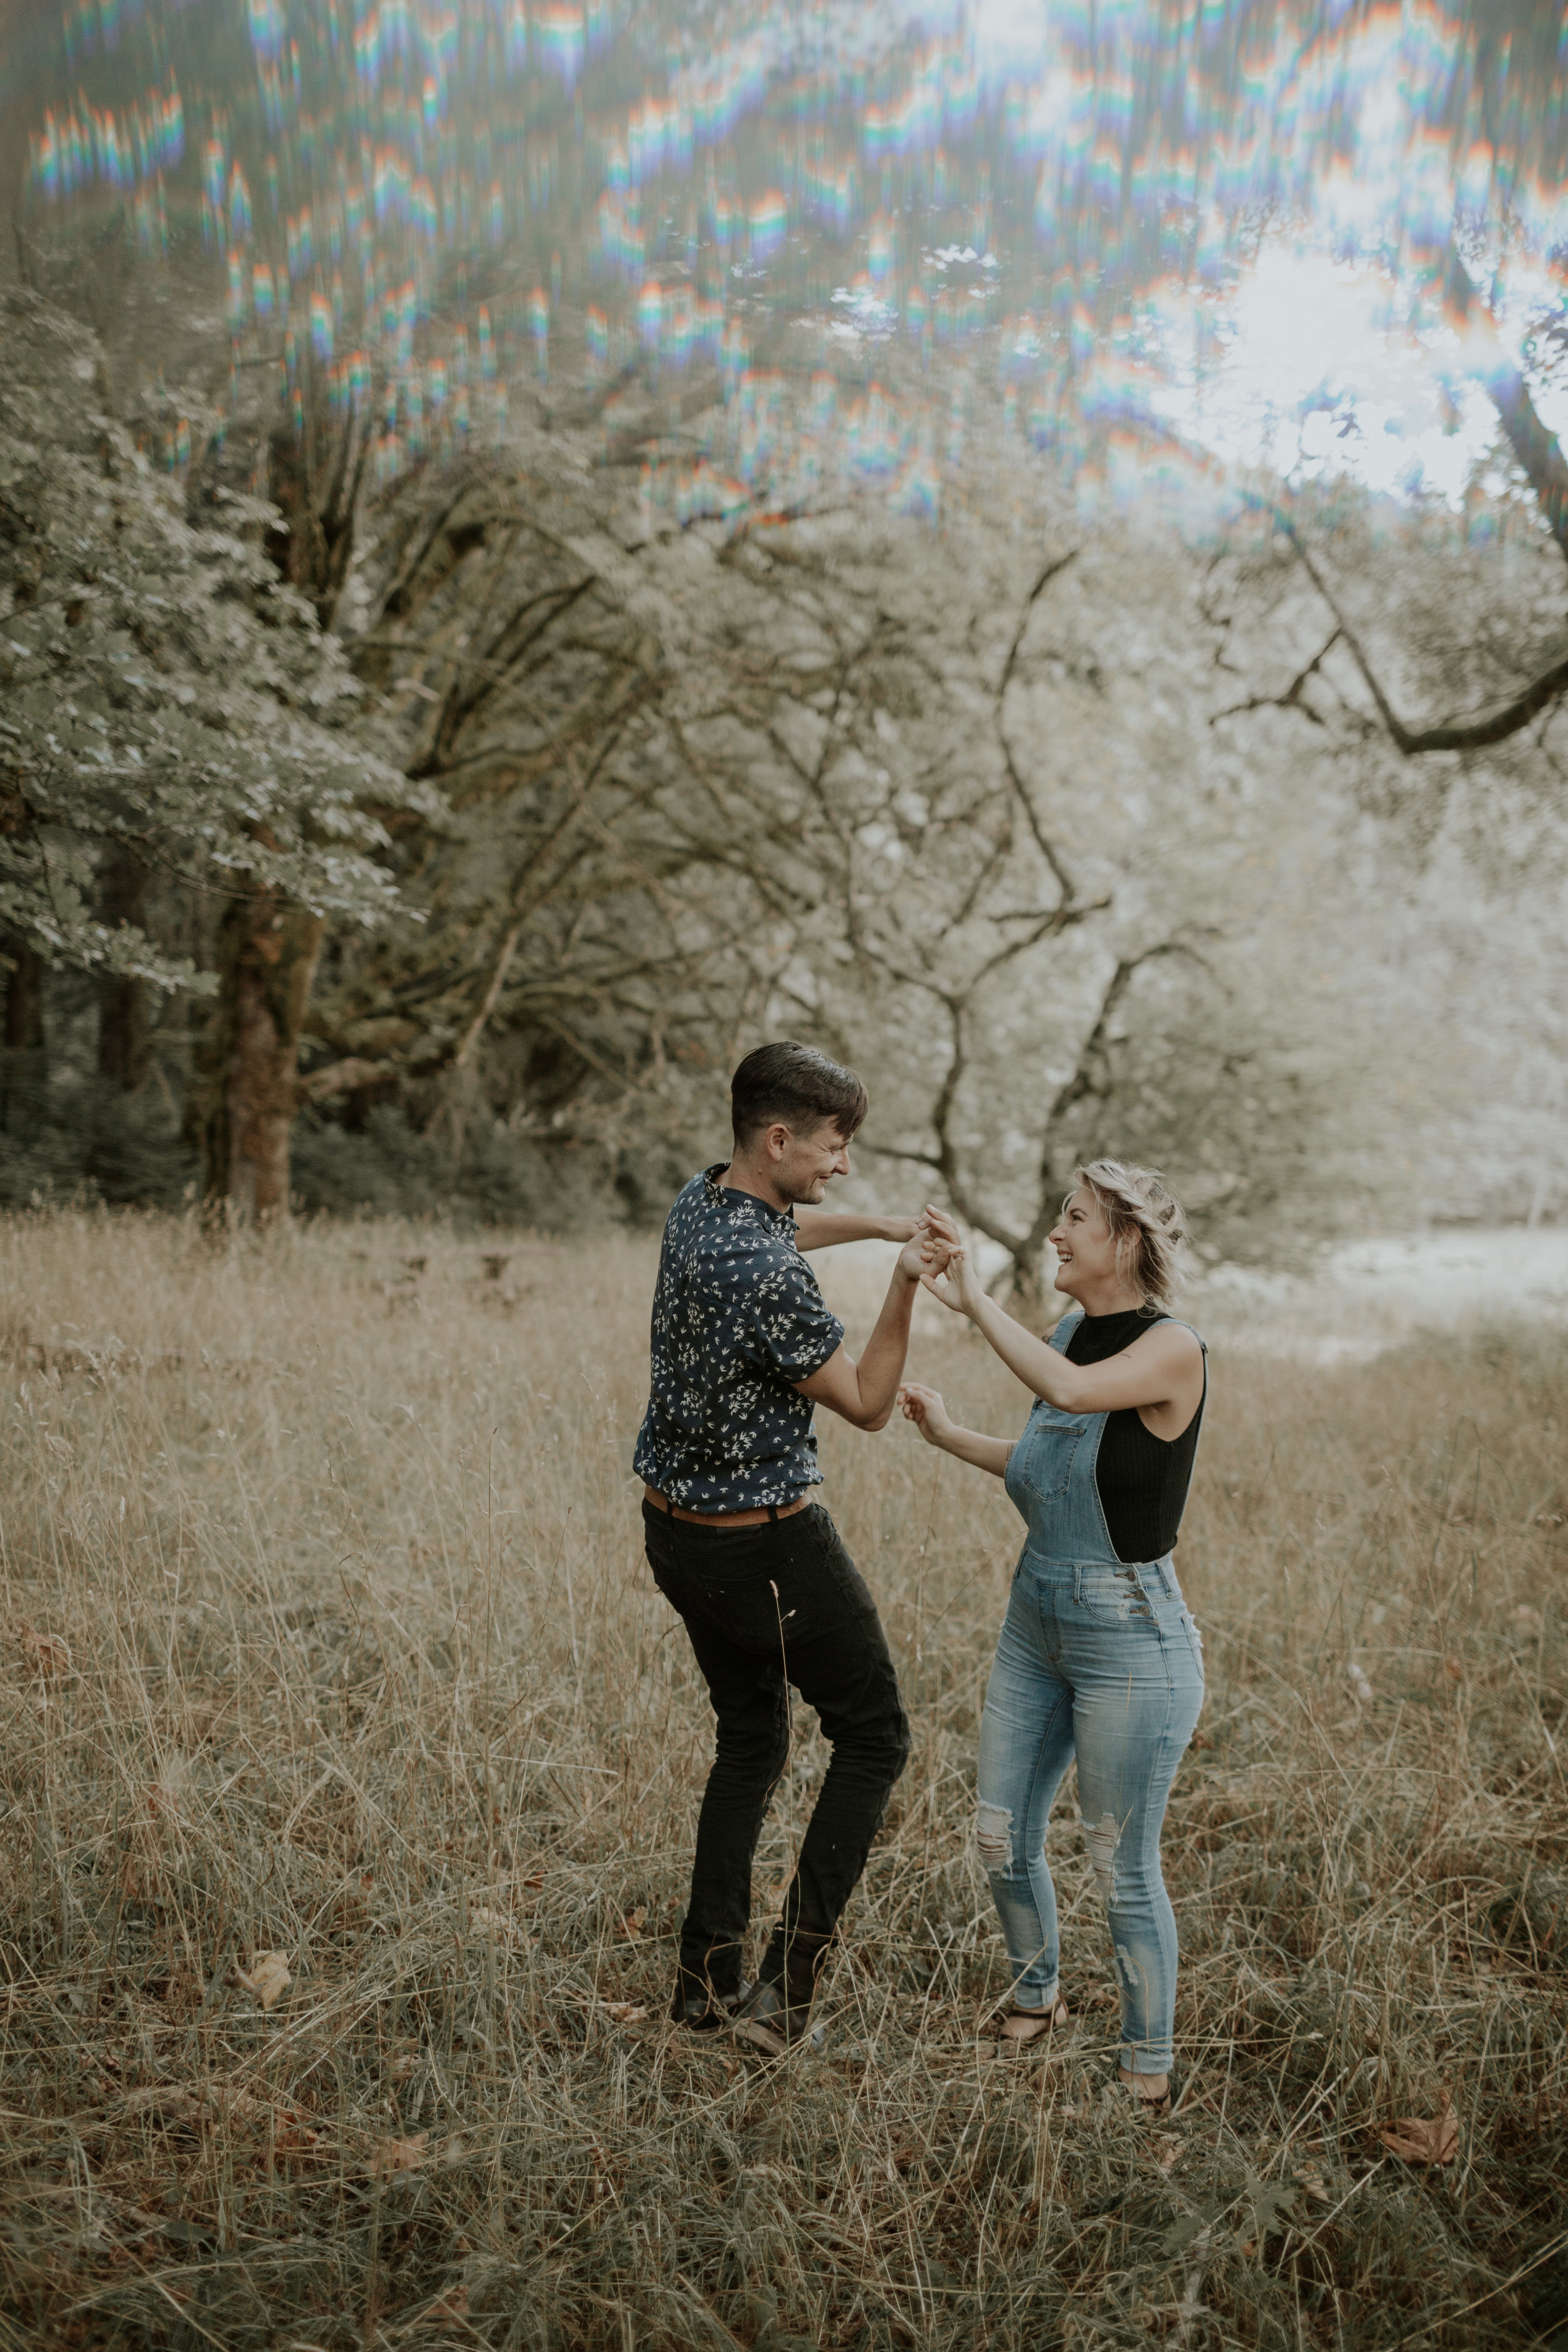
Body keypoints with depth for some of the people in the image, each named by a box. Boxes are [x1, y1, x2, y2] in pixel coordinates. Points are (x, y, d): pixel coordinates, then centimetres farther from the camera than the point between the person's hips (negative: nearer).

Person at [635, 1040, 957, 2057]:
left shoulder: (702, 1199, -1)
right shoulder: (770, 1280, -28)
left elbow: (780, 1228, 25)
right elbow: (868, 1405, -15)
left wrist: (882, 1226, 12)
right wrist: (906, 1287, -20)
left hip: (676, 1526, 9)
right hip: (766, 1544, -9)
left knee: (752, 1736, 21)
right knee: (875, 1740, 8)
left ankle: (707, 1981, 25)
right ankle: (786, 1990, 7)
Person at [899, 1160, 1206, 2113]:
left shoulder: (1174, 1348, -18)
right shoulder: (1069, 1329, 5)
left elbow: (1072, 1392, -38)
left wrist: (976, 1302, -29)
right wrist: (951, 1436, 11)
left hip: (1132, 1642, -8)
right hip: (1037, 1625, 8)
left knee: (1123, 1869, 6)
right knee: (1003, 1838, 17)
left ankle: (1150, 2068, 28)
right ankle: (1037, 1996, 43)